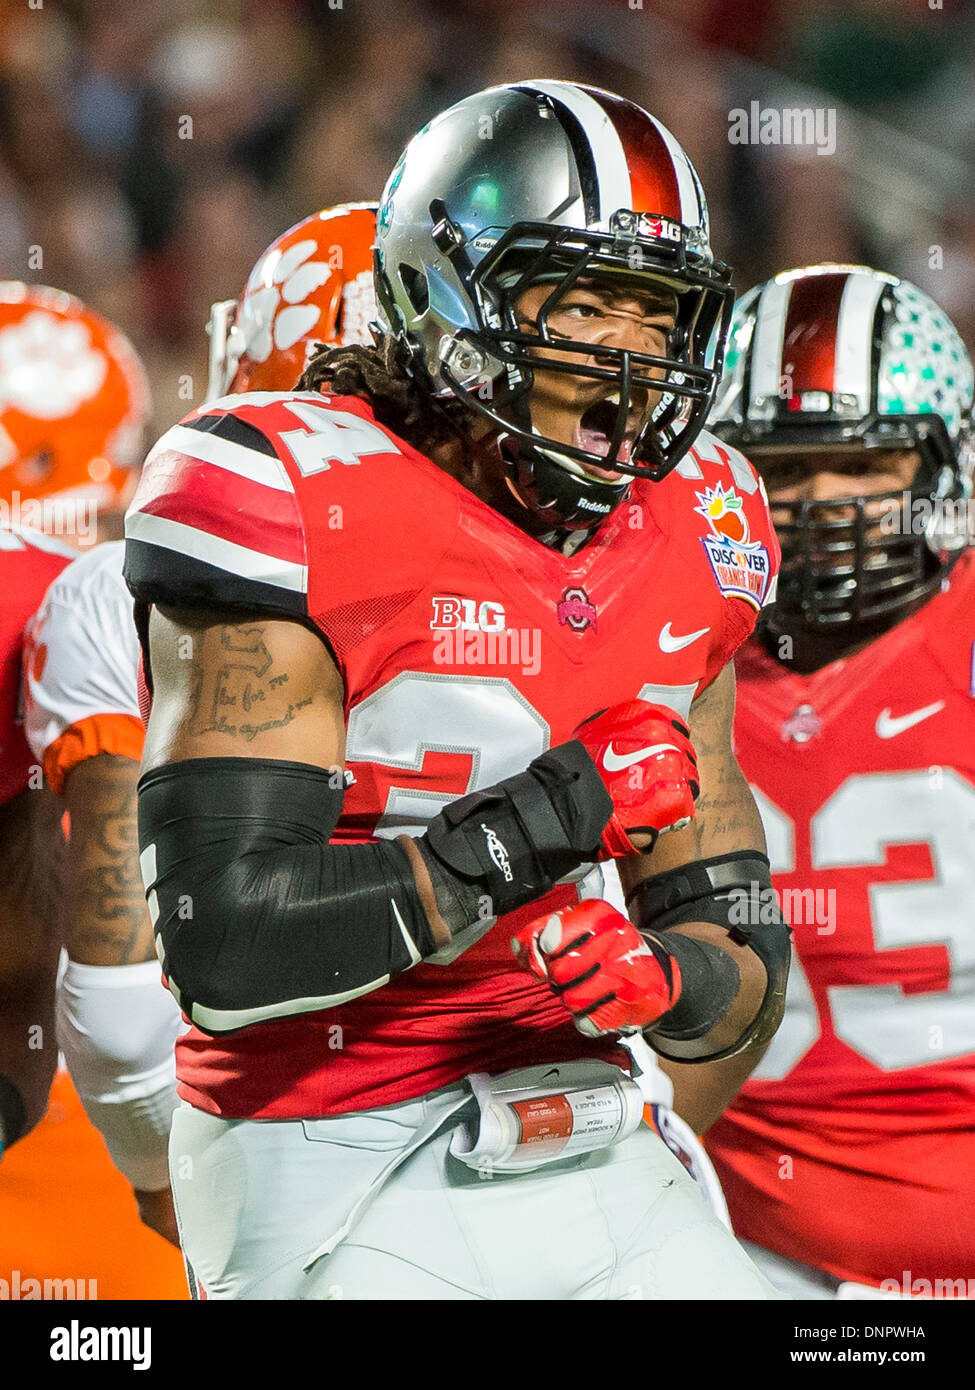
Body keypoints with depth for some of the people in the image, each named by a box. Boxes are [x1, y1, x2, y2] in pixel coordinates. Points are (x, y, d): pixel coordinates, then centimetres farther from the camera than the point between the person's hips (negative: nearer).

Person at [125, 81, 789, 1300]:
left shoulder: (685, 543, 6)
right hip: (339, 1188, -6)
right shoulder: (293, 508, -14)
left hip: (588, 1159, 6)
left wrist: (667, 982, -13)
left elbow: (741, 955, 11)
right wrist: (556, 816, -19)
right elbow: (228, 942, -22)